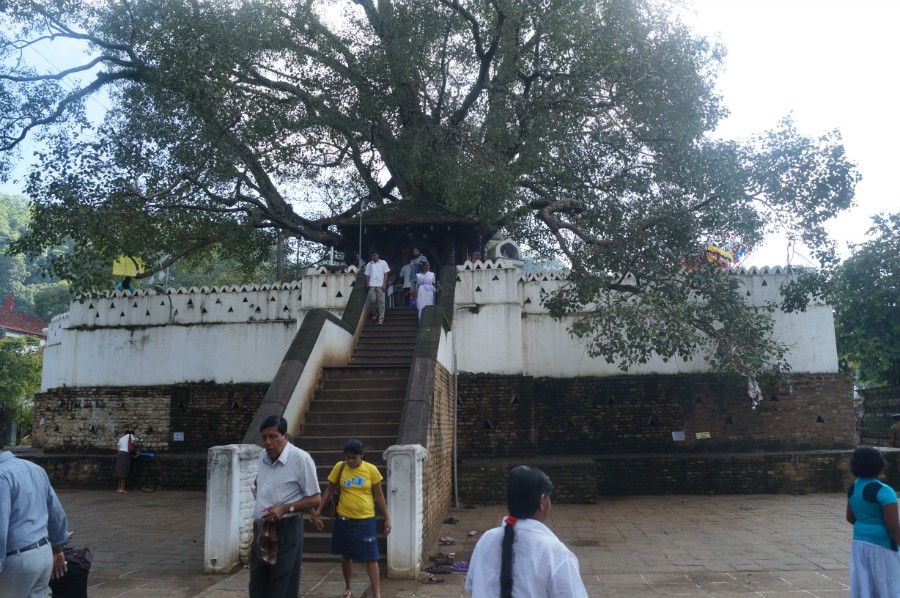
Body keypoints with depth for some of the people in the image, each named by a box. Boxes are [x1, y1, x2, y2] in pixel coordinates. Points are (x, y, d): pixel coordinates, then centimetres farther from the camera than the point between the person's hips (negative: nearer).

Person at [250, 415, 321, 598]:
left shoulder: (301, 458, -16)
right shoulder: (262, 456, 6)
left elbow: (315, 499, -13)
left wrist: (285, 508, -23)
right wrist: (256, 490, 8)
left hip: (286, 530, -7)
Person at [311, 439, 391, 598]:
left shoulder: (371, 470, -8)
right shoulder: (339, 467, -5)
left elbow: (378, 495, 0)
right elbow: (329, 490, 4)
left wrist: (387, 518, 1)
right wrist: (317, 512, 0)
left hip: (366, 521, -2)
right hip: (344, 520, 2)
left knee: (371, 558, -2)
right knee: (346, 555, 16)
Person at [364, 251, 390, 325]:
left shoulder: (383, 263, 7)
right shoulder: (369, 264, 15)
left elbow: (386, 274, 3)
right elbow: (367, 275, 15)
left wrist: (384, 284, -7)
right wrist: (367, 283, -2)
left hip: (380, 285, -2)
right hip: (372, 285, 2)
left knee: (381, 302, -4)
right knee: (372, 300, -7)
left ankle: (381, 318, -3)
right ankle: (376, 313, 19)